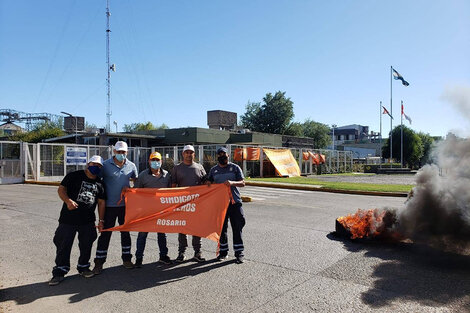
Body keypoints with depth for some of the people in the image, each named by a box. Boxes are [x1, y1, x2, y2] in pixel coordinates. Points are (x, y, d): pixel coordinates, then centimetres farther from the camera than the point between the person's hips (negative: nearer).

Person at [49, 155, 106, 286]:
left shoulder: (99, 183, 9)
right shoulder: (74, 176, -2)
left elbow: (101, 202, 11)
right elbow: (61, 189, -9)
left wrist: (101, 220, 9)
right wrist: (68, 201, -28)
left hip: (88, 221, 4)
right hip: (68, 218, -3)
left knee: (86, 245, 11)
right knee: (63, 244, 2)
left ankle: (83, 267, 30)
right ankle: (60, 271, 14)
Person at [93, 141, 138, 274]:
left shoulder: (131, 166, 5)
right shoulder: (106, 165, -5)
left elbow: (136, 180, 19)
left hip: (126, 204, 3)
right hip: (109, 205, -3)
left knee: (125, 232, 13)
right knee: (105, 233, 2)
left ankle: (126, 258, 25)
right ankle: (99, 262, 13)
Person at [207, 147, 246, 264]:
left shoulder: (235, 168, 4)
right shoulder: (213, 170, 12)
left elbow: (242, 183, -2)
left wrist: (232, 182, -21)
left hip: (235, 202, -2)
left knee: (237, 228, -1)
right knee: (221, 228, 8)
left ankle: (239, 252, 8)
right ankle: (223, 251, 22)